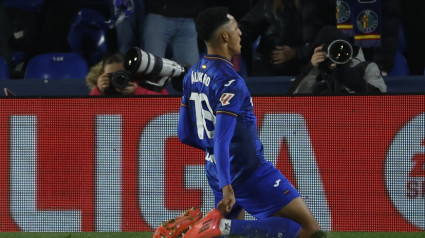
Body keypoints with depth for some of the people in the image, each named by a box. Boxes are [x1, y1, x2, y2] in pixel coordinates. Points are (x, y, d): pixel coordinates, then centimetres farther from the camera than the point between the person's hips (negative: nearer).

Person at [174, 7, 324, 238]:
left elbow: (185, 134, 13)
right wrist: (226, 187, -35)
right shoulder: (230, 82, -19)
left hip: (216, 170, 9)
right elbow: (221, 140, -28)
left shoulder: (192, 75, 7)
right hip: (248, 173, -9)